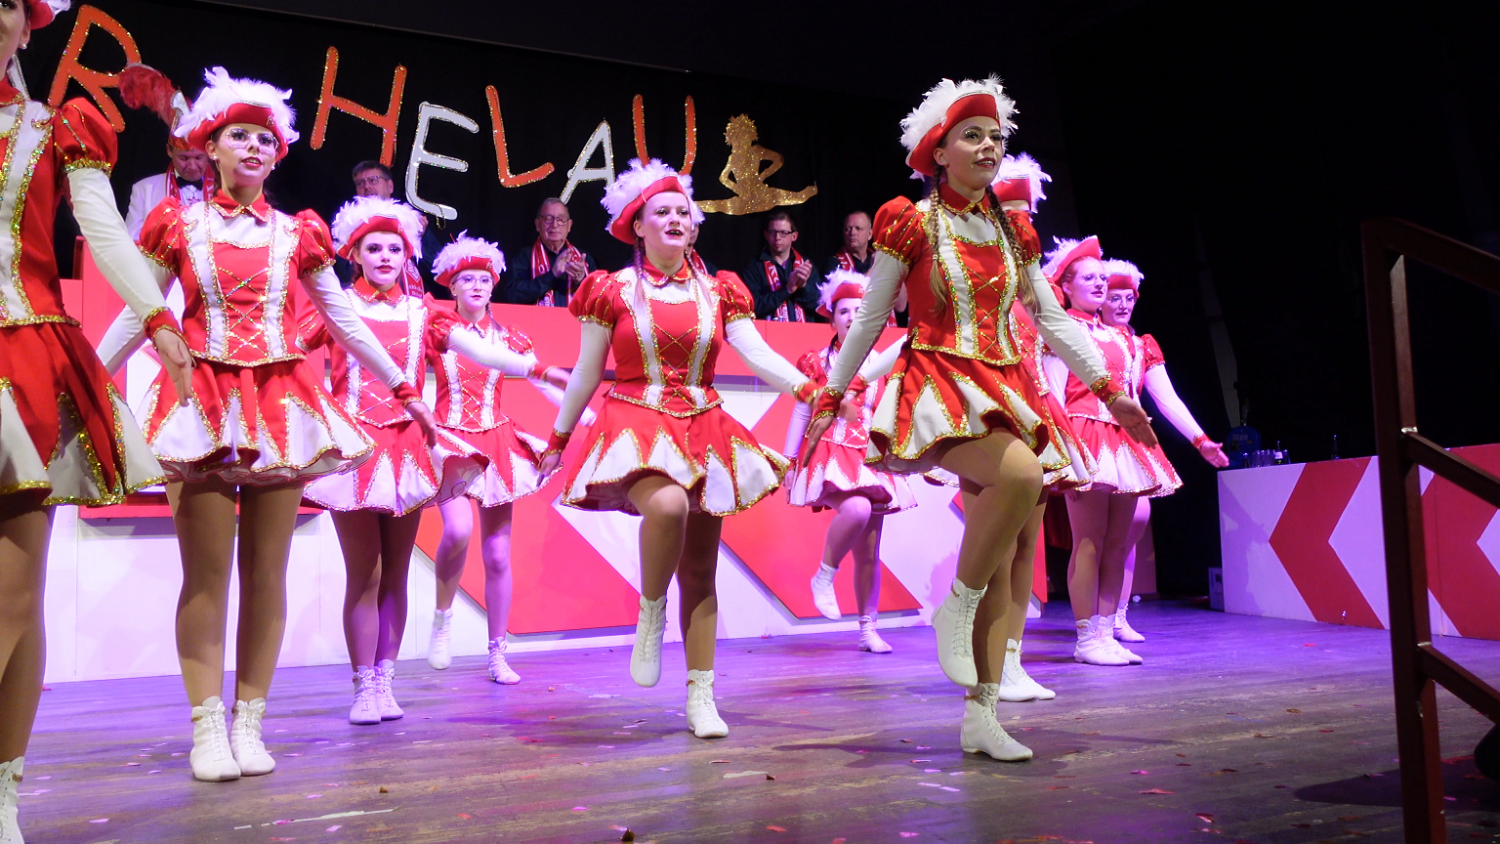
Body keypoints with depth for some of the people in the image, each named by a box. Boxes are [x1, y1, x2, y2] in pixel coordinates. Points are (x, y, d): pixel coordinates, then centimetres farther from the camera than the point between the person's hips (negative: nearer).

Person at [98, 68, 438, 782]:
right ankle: (208, 726, 5)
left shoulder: (298, 233, 12)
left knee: (267, 570, 2)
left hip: (281, 400, 2)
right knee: (206, 571, -3)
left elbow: (346, 322, 15)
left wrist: (403, 388, 15)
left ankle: (250, 722, 11)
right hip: (203, 396, -1)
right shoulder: (178, 224, 8)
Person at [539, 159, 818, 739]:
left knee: (701, 572, 5)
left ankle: (701, 697, 14)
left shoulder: (717, 293, 9)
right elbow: (585, 374, 9)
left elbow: (759, 356, -1)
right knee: (667, 506, -37)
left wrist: (808, 389, -17)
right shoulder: (614, 291, 3)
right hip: (637, 425, -3)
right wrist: (557, 440, 14)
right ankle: (650, 613, -9)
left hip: (702, 430, 3)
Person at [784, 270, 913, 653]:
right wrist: (789, 462, 2)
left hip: (870, 459, 3)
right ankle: (824, 577, -10)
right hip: (831, 455, -3)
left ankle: (868, 630, 14)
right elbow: (801, 414, 5)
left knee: (869, 553, 3)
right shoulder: (818, 362, 6)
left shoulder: (881, 364, 11)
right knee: (857, 509, -33)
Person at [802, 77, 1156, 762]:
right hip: (938, 386, -5)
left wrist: (1110, 390, 15)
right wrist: (828, 398, 6)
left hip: (1003, 392, 6)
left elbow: (1052, 320, 18)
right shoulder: (910, 225, 0)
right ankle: (956, 607, -13)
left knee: (1001, 564, 0)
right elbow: (867, 321, 4)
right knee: (1022, 473, -35)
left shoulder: (1011, 231, 14)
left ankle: (980, 719, 7)